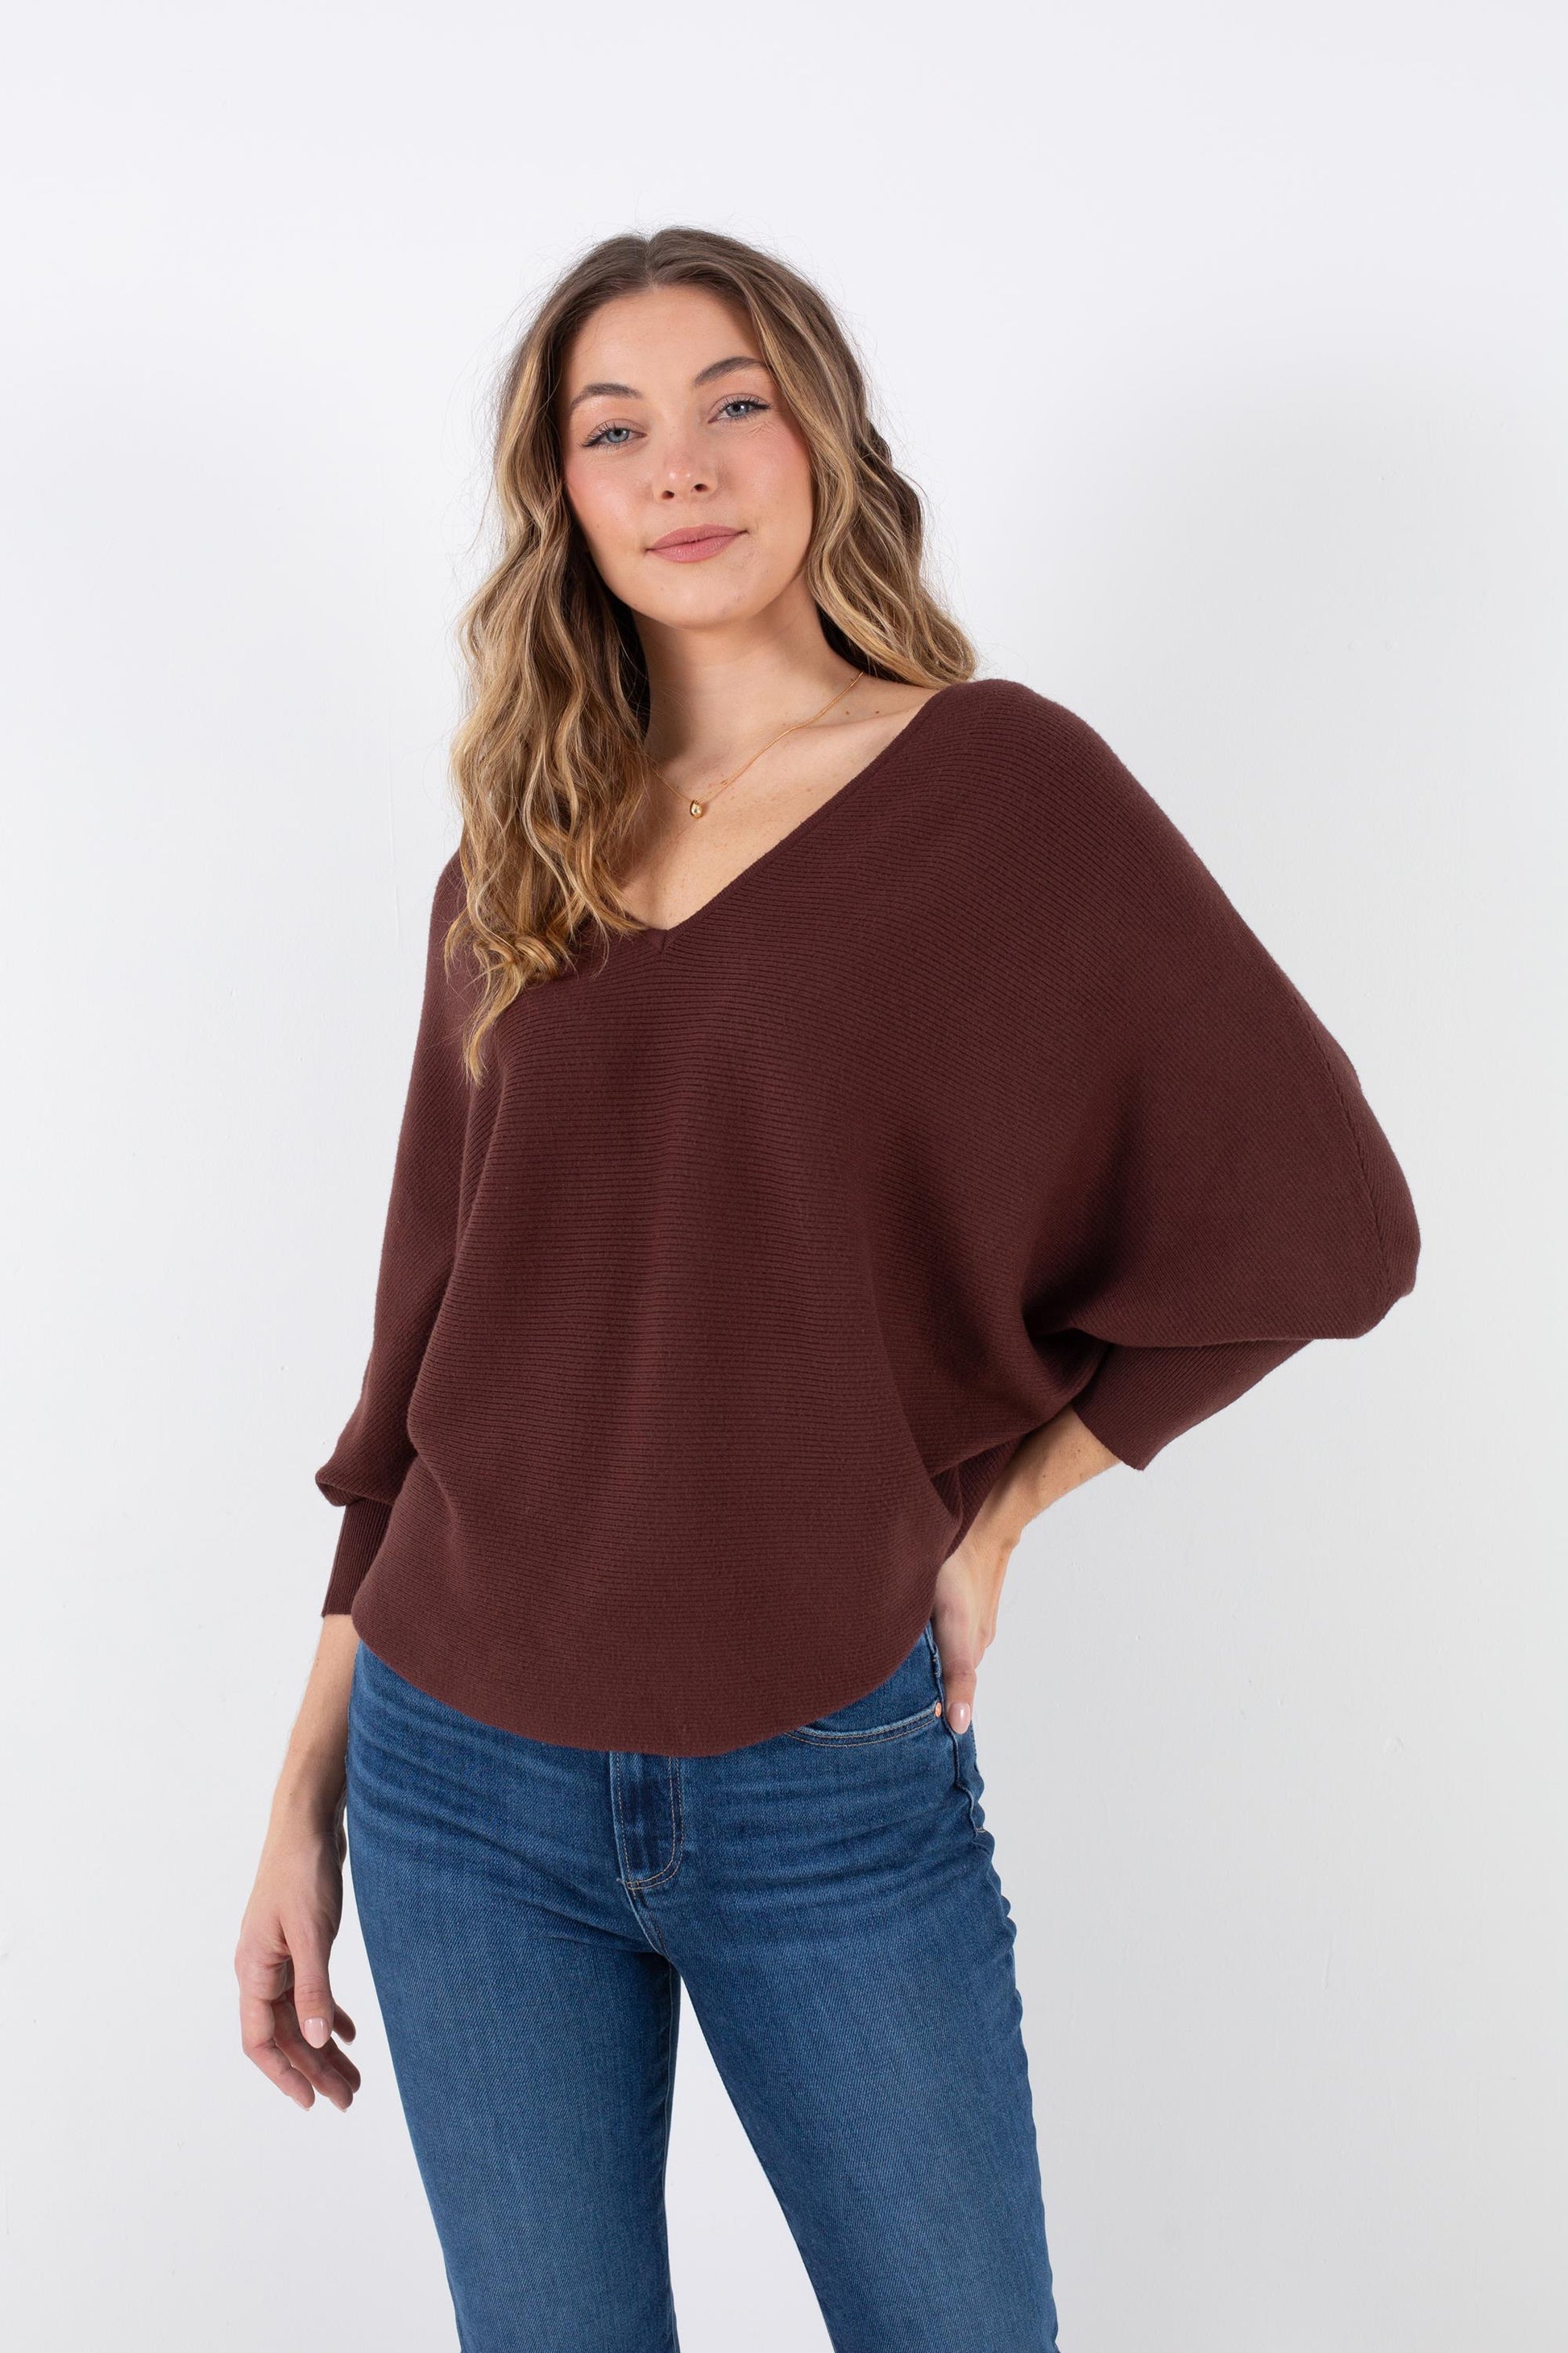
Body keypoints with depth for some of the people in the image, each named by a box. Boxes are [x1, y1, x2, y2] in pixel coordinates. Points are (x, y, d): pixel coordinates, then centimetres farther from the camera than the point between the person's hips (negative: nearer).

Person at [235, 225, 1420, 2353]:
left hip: (829, 1789, -2)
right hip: (461, 1785, 3)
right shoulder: (513, 866, 5)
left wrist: (995, 1512, -4)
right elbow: (429, 1335, 7)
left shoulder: (1000, 780, -5)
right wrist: (305, 1801, 7)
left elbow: (1314, 1224, -6)